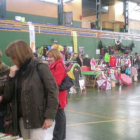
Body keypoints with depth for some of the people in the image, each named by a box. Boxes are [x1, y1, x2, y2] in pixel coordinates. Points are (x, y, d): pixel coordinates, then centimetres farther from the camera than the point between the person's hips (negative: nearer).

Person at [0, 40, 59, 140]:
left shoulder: (40, 68, -10)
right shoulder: (18, 71, 8)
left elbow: (52, 91, -13)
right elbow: (9, 96, 5)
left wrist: (50, 116, -16)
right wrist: (11, 77, -8)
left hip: (37, 118, -6)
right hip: (22, 118, 6)